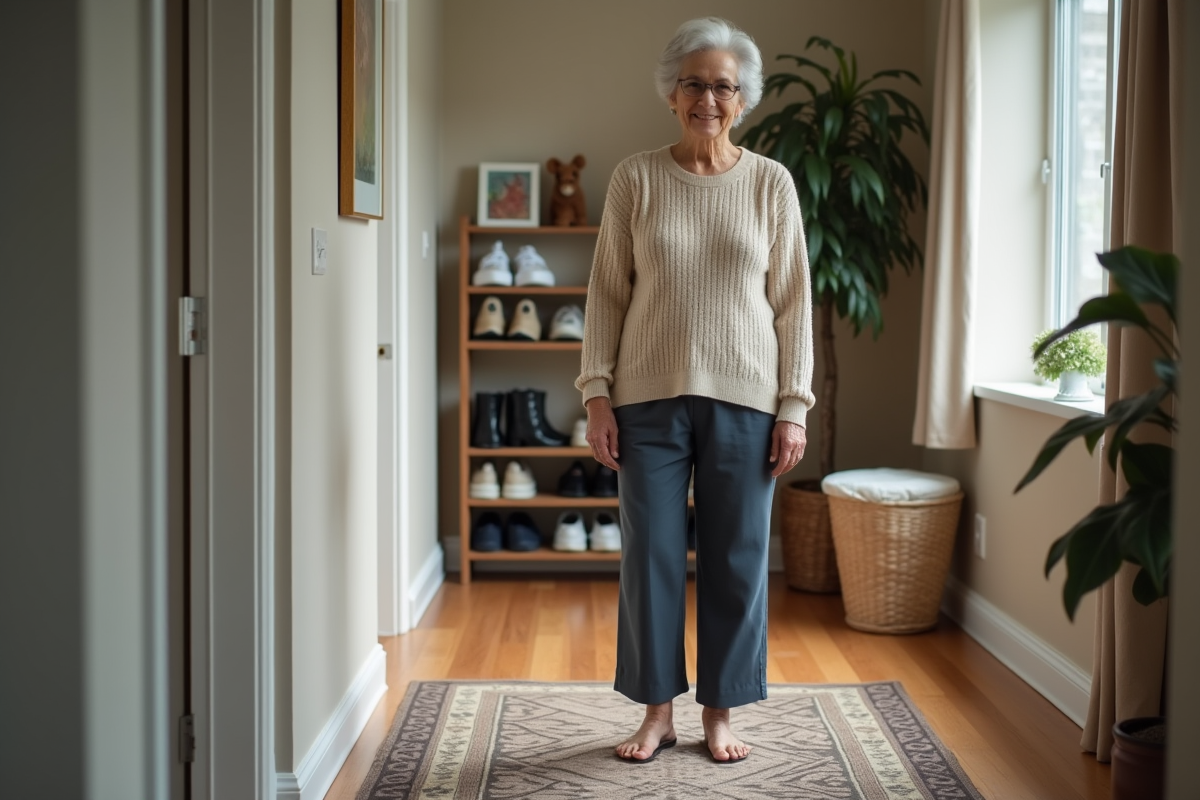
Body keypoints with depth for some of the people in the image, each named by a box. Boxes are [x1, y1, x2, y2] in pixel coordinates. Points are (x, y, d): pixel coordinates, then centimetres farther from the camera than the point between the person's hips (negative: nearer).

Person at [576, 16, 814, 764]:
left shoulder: (771, 183, 2)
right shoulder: (636, 178, 1)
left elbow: (793, 302, 3)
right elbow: (608, 293, 3)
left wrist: (794, 407, -2)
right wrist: (597, 395, -3)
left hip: (743, 400, 0)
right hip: (650, 398, 0)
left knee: (737, 560, 6)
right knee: (651, 556, 5)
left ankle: (721, 712, 21)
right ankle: (658, 711, 20)